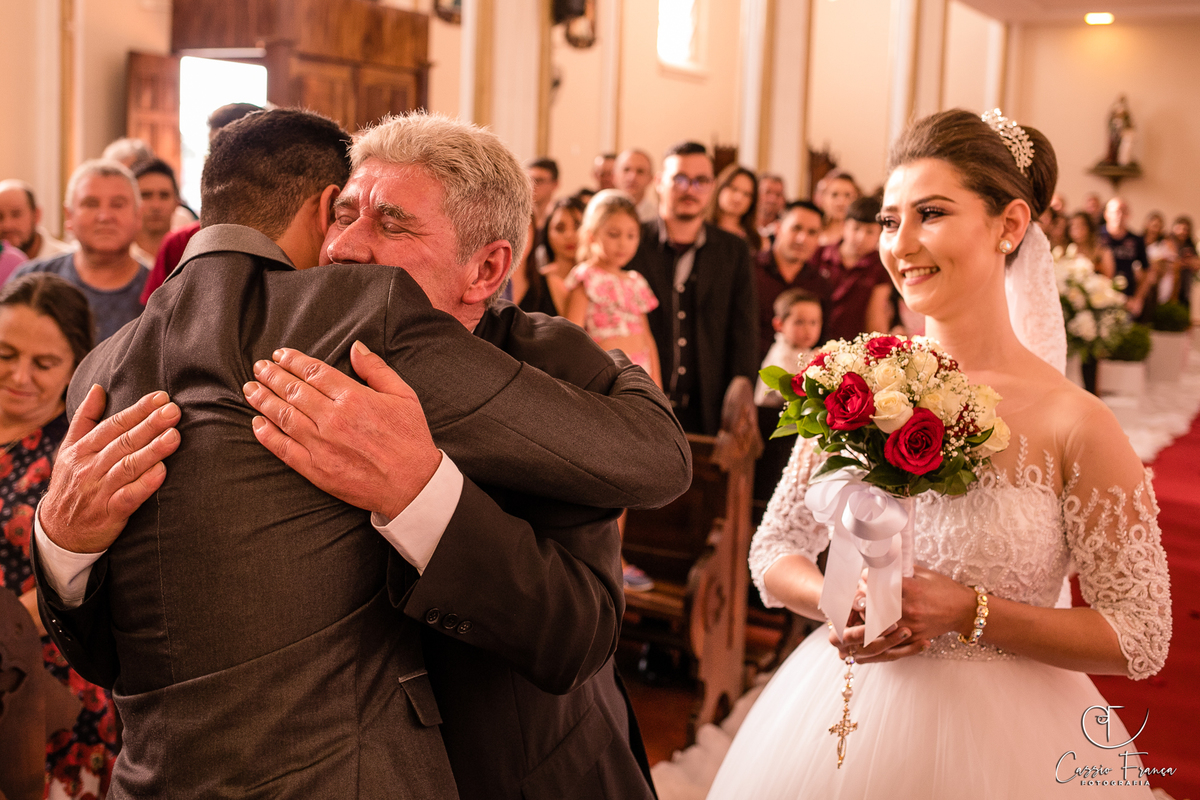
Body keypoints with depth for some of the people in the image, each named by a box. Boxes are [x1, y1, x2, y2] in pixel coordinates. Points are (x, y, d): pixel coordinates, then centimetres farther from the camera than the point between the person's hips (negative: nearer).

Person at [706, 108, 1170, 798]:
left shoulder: (1074, 423, -16)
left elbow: (1142, 639, -10)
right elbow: (775, 552, 3)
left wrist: (969, 612, -20)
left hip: (996, 738, -3)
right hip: (846, 716, 3)